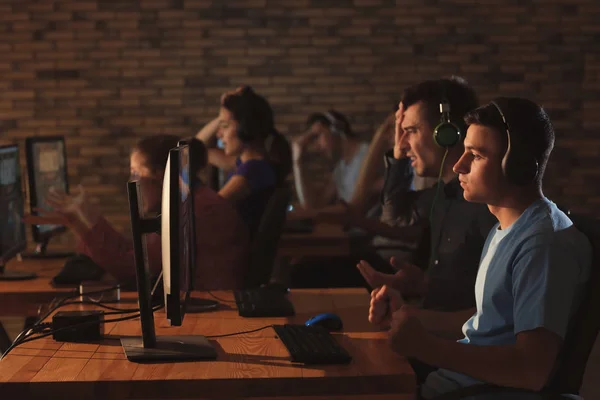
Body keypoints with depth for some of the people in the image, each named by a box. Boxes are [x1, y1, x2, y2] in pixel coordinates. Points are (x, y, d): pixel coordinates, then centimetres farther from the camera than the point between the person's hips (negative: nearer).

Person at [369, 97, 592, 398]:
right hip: (459, 373, 9)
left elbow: (533, 371, -28)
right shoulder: (505, 231, 13)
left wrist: (424, 346, -24)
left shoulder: (544, 243, -21)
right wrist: (409, 316, 10)